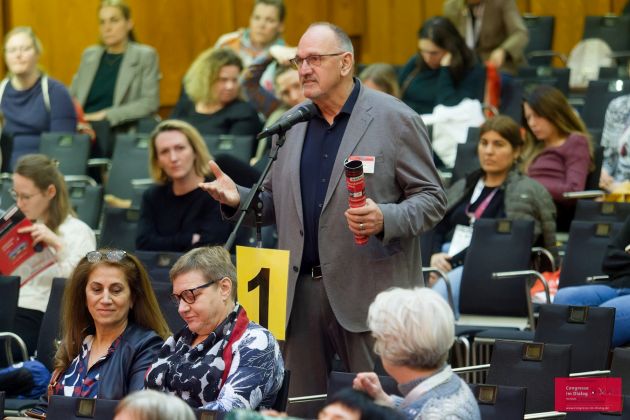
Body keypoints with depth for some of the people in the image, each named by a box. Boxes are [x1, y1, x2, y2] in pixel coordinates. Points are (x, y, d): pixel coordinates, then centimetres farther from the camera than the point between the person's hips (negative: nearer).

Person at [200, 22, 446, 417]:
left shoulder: (395, 119, -4)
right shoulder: (293, 124, 13)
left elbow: (432, 198, -4)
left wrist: (384, 219, -22)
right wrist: (238, 198, -1)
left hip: (368, 290, -5)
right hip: (302, 290, 6)